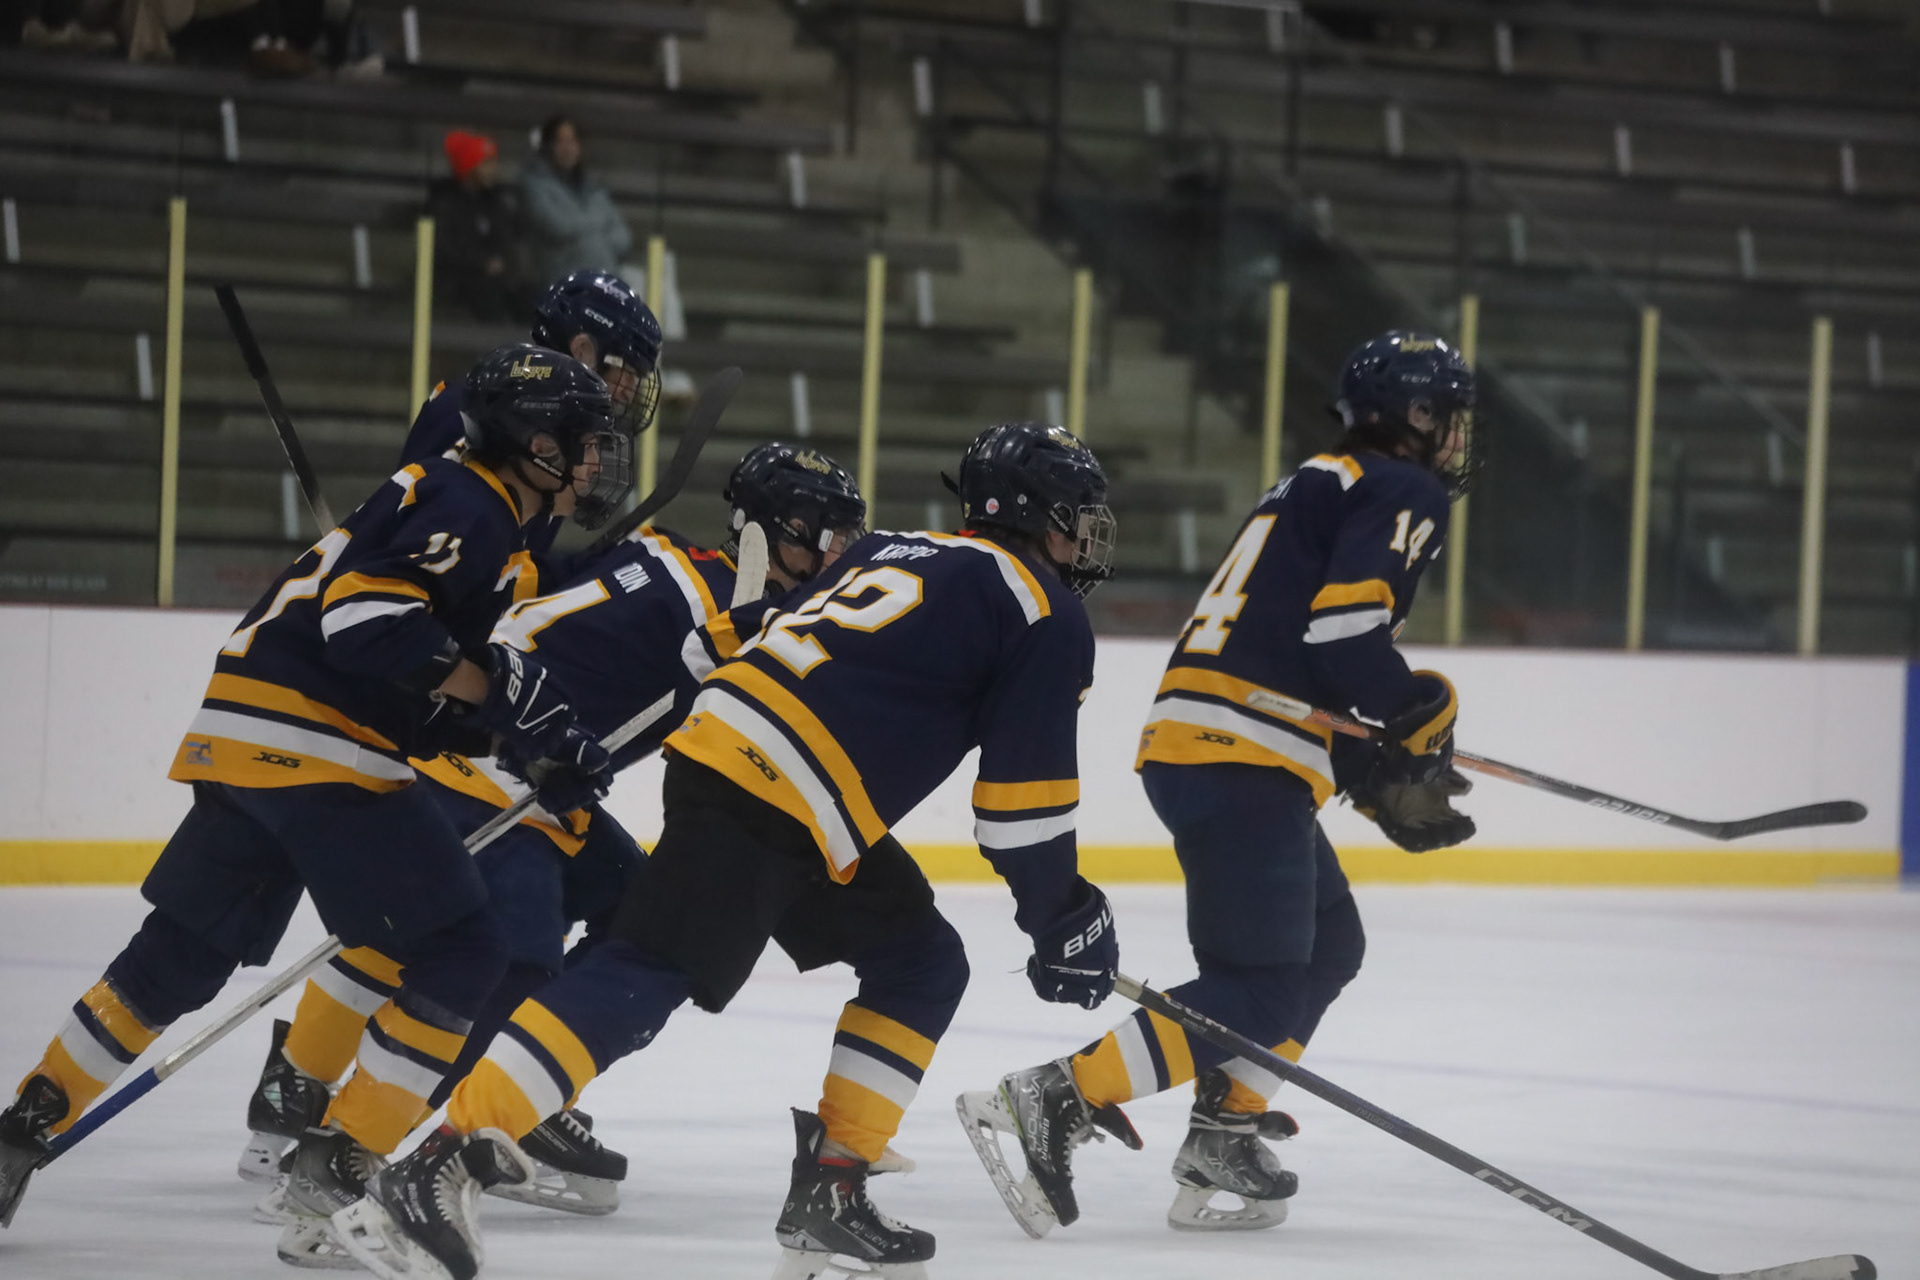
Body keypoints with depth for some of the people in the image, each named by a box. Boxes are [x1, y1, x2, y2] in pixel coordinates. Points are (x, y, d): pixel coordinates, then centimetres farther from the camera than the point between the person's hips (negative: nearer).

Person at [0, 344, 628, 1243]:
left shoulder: (482, 516, 22)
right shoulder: (467, 509, -10)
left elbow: (429, 693, 24)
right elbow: (364, 615, -23)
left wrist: (539, 749, 14)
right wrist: (497, 686, -21)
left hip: (251, 735, 10)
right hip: (314, 741, -10)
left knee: (177, 959, 16)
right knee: (459, 957, -5)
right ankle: (340, 1162, -4)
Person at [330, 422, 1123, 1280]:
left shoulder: (902, 553, 26)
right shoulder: (1046, 613, 2)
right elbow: (1022, 795, -1)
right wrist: (1062, 920, 9)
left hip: (719, 748, 9)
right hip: (777, 798, -9)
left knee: (921, 965, 17)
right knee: (642, 980, -16)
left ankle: (828, 1190, 13)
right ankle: (432, 1169, -24)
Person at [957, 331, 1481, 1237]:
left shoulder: (1326, 490, 28)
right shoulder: (1400, 496, -2)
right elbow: (1345, 628, -18)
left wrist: (1385, 789, 19)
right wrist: (1423, 717, -3)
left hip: (1192, 744, 10)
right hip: (1240, 761, -10)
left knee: (1328, 945, 21)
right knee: (1262, 987, -13)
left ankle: (1224, 1131, 16)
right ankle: (1051, 1103, -22)